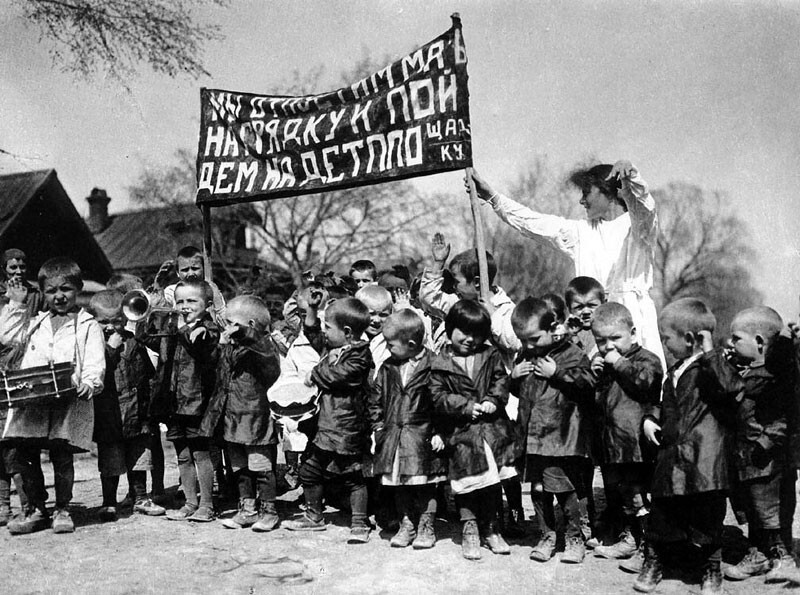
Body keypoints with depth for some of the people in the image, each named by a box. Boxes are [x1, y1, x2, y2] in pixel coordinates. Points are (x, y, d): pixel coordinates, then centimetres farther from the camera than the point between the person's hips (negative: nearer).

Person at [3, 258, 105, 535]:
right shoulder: (36, 325, 22)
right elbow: (26, 361, 23)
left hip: (69, 401, -5)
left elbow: (95, 364, -4)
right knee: (25, 453, 1)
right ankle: (34, 509, 14)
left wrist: (87, 384, -24)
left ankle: (62, 509, 11)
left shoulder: (87, 325, 5)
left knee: (61, 455, -5)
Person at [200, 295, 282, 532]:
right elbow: (221, 374, 23)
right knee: (240, 468, 14)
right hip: (232, 418, 8)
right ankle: (247, 509, 24)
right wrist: (223, 344, 13)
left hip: (255, 418, -8)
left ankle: (268, 511, 13)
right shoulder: (229, 346, 10)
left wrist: (242, 334, -44)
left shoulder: (262, 345, -12)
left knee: (261, 466, 2)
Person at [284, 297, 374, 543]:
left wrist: (315, 375, -9)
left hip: (348, 429, -9)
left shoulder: (358, 356, -16)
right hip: (326, 425, 9)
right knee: (310, 470, 14)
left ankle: (359, 524, 12)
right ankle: (314, 516, 31)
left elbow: (339, 375, -25)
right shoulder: (334, 350, 10)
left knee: (353, 476, 1)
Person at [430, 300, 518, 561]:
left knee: (493, 479, 10)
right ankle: (469, 530, 12)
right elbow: (439, 397, -5)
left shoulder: (490, 355, 9)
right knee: (466, 481, -1)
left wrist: (492, 401, -13)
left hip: (492, 427, 3)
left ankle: (490, 529, 24)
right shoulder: (439, 364, -1)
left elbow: (501, 381, 5)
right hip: (461, 431, -3)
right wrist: (467, 406, -14)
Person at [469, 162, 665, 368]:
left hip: (634, 315, -3)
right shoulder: (581, 232, 20)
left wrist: (631, 178, -36)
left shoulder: (635, 225, 8)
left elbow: (645, 208, -15)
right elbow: (530, 221, 18)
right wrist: (490, 195, 13)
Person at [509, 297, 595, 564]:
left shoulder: (571, 354, -6)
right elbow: (515, 391, 23)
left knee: (566, 488, 0)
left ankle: (575, 538, 15)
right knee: (538, 490, 10)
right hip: (532, 437, 6)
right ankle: (546, 537, 23)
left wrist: (556, 373, -18)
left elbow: (587, 386, -17)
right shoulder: (524, 356, 12)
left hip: (562, 437, -6)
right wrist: (514, 376, 1)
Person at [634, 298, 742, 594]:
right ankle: (653, 562, 27)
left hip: (704, 460, -7)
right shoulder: (676, 371, 15)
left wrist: (710, 353, -29)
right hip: (671, 457, 7)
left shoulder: (712, 367, -8)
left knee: (707, 516, 4)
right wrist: (650, 418, 11)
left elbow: (731, 386, -31)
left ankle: (711, 569, 21)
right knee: (660, 512, 12)